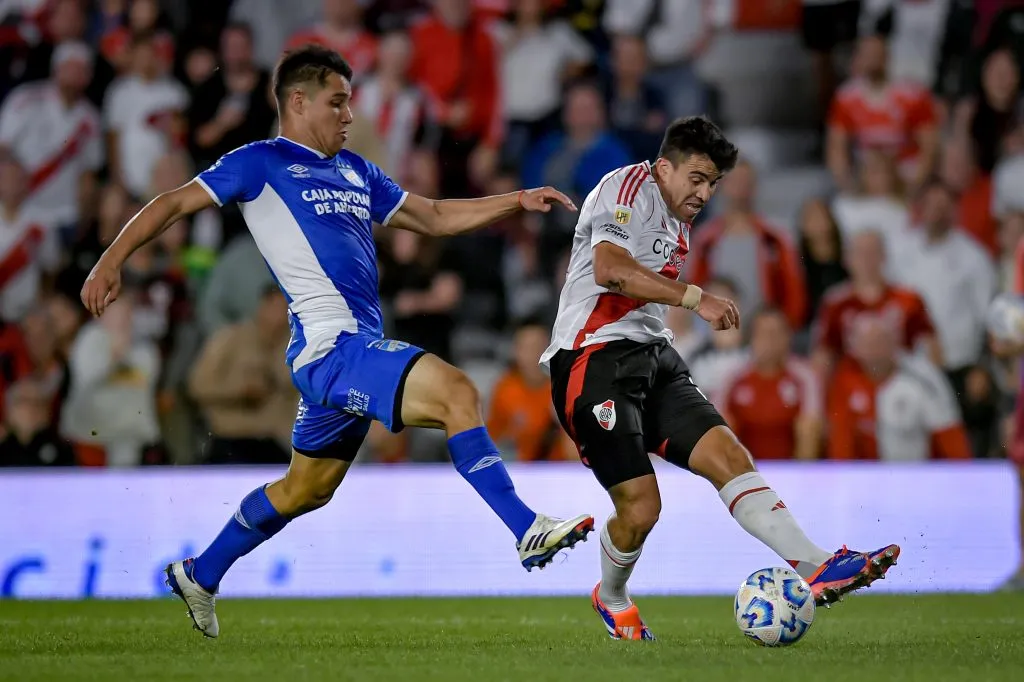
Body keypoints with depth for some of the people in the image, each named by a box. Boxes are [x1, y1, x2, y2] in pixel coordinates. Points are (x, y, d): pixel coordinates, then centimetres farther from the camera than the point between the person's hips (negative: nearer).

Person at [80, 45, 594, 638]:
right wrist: (112, 261, -11)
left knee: (309, 488, 20)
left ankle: (200, 575, 36)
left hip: (360, 350, 9)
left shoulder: (355, 172, 21)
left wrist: (518, 201, 16)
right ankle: (529, 532, -28)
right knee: (456, 392, -25)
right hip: (330, 348, -9)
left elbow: (433, 217, 26)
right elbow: (174, 204, 1)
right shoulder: (262, 163, 0)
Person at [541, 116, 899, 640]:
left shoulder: (678, 223, 21)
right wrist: (695, 297, -28)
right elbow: (610, 269, -25)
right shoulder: (628, 189, -8)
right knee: (640, 505, -13)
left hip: (653, 359, 9)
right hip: (595, 359, -9)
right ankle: (611, 598, 17)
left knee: (727, 454, -11)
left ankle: (816, 568, -21)